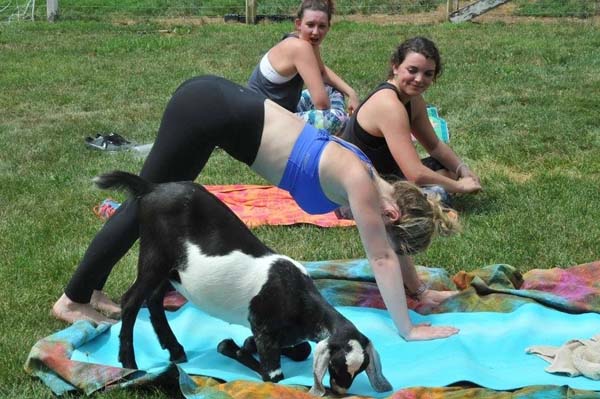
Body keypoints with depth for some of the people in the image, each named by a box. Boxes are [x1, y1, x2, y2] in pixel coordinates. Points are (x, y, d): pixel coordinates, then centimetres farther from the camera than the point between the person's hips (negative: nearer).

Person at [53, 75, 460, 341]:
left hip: (219, 104, 8)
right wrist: (408, 330, -8)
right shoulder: (359, 182, -14)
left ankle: (91, 289, 27)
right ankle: (72, 300, 13)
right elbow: (383, 258, -12)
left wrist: (421, 291, 28)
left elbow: (390, 245, 22)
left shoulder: (364, 176, 9)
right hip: (208, 109, -8)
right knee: (146, 206, 1)